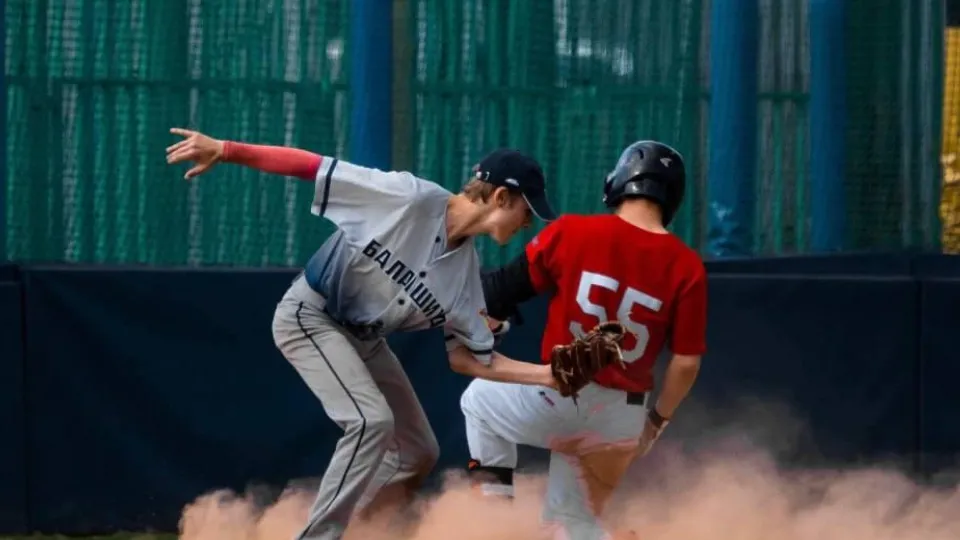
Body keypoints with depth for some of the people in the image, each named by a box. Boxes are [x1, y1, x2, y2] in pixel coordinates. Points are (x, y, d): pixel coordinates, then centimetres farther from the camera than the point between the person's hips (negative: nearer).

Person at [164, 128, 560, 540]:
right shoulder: (411, 198, -24)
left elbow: (472, 360, 2)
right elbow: (312, 166, -24)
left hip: (363, 337, 8)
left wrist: (549, 375, -8)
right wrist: (223, 150, -30)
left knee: (419, 451, 8)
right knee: (372, 420, -25)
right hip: (310, 316, -8)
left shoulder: (466, 271, -5)